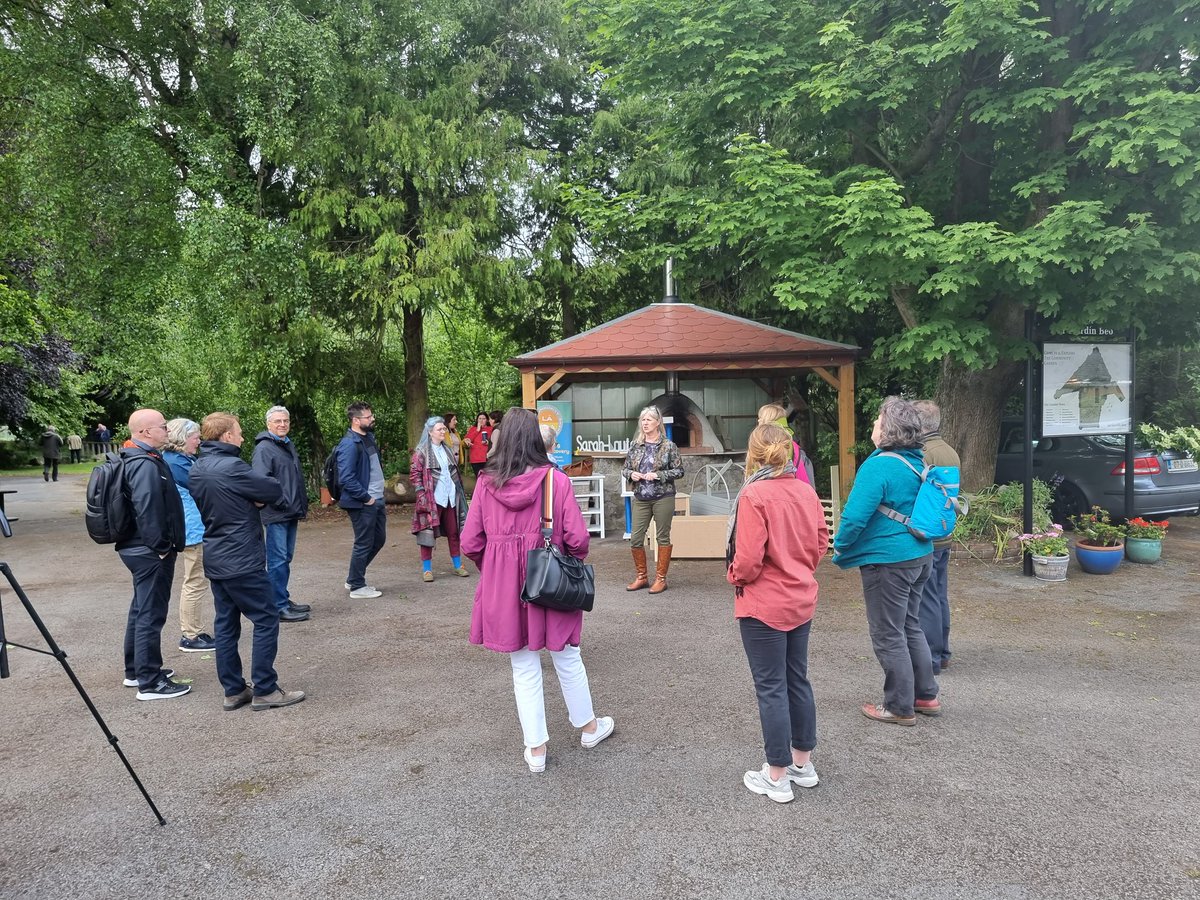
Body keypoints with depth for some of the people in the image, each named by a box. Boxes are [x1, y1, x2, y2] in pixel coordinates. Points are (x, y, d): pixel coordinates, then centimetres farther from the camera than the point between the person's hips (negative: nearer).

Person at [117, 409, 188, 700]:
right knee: (151, 615, -5)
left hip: (140, 548, 11)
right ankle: (149, 682, 1)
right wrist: (160, 547, -19)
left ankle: (135, 670, 31)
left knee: (141, 610, 19)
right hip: (151, 552, -11)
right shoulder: (146, 464, -20)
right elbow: (147, 510, -27)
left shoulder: (138, 459, 13)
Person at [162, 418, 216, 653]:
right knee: (195, 582, -3)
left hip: (198, 528, 11)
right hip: (194, 530, -11)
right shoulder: (175, 462, -17)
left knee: (195, 581, 17)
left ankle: (192, 632, 25)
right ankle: (191, 637, 5)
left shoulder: (184, 459, 14)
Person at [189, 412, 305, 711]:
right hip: (242, 561, -9)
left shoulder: (195, 471, 8)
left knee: (226, 624, 12)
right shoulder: (232, 467, -18)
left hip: (215, 560, 9)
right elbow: (275, 490, -14)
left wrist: (246, 499, 0)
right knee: (266, 621, 0)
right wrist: (254, 497, 4)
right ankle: (265, 690, 3)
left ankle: (234, 691, 18)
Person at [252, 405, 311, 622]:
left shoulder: (289, 446, 18)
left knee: (286, 558, 15)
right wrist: (282, 502, -19)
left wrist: (302, 504, 17)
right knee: (278, 560, -6)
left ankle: (284, 601, 25)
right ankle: (279, 607, -1)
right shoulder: (264, 448, -11)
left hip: (291, 514, 9)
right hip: (276, 515, -9)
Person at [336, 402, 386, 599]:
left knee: (379, 540, 17)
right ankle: (357, 587, 16)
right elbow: (346, 478, -24)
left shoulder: (369, 437, 10)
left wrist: (378, 495, 15)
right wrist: (366, 498, -18)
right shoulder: (349, 444, -19)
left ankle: (354, 579, 30)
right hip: (362, 503, -10)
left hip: (377, 500, 10)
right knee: (364, 544, 1)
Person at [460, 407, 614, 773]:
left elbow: (471, 543, -3)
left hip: (503, 588, 1)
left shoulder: (487, 482, -7)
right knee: (567, 659, 18)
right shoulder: (556, 480, -12)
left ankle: (536, 749, 22)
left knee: (524, 668, 13)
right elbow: (577, 538, -12)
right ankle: (589, 727, 37)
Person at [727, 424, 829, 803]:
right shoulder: (806, 491, -1)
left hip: (764, 606, -6)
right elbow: (821, 543, 7)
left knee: (771, 688, 5)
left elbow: (748, 559, -21)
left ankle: (777, 777, 16)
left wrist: (736, 577, -1)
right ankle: (803, 764, 32)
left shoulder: (754, 495, -20)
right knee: (797, 680, 19)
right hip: (802, 601, 7)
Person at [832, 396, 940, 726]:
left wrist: (840, 547, -7)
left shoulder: (878, 466, -21)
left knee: (888, 635, 4)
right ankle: (925, 695, 32)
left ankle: (900, 707, 15)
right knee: (910, 626, 22)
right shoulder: (919, 462, 6)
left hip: (887, 561, -9)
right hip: (920, 556, 9)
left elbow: (855, 516, -25)